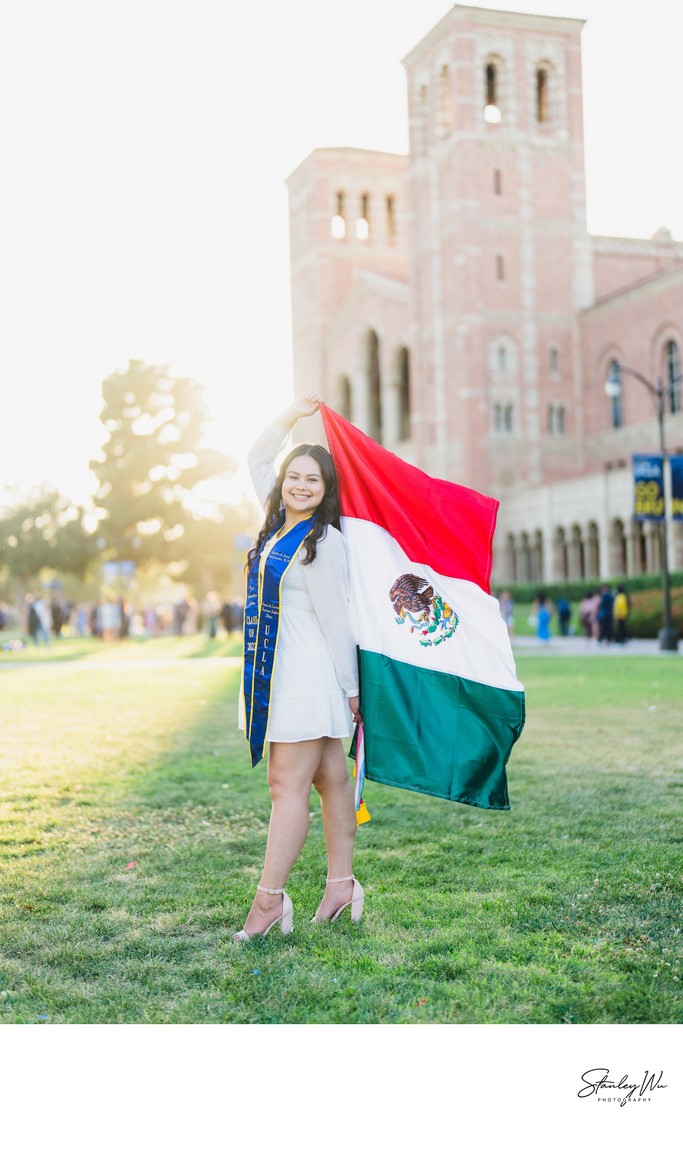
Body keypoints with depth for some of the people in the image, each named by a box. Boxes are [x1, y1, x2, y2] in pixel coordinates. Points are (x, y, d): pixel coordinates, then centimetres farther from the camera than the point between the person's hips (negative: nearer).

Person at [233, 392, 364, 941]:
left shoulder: (324, 541, -12)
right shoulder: (279, 524, 11)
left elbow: (336, 618, -13)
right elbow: (257, 460, 25)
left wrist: (350, 688, -12)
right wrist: (292, 415, 20)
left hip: (310, 675, -8)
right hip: (278, 674, 8)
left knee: (288, 785, -7)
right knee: (330, 778, 12)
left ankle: (270, 897, -4)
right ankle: (342, 882, 18)